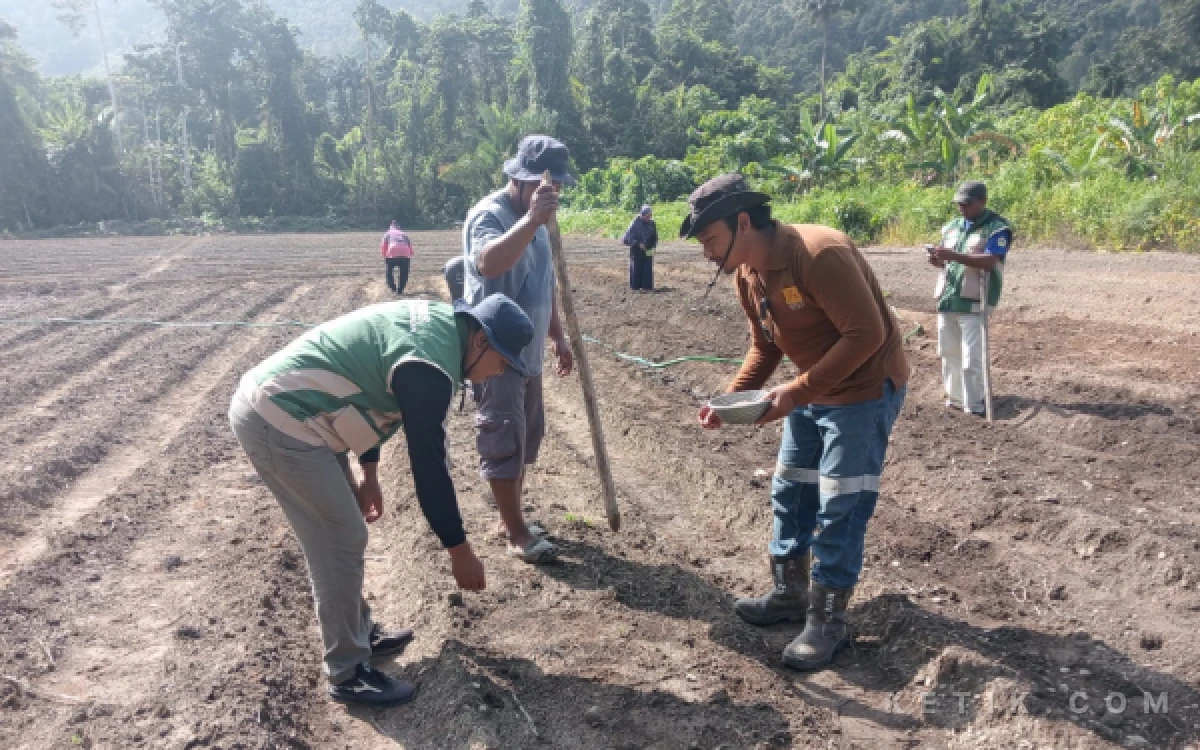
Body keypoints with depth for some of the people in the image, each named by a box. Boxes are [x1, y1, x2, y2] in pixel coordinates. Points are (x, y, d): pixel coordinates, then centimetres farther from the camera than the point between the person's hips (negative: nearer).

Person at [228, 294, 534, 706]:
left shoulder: (439, 320, 7)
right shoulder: (430, 365, -23)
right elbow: (428, 465, -19)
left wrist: (368, 474, 19)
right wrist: (460, 550, -9)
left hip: (272, 404, 10)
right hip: (278, 421, -10)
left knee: (340, 534, 19)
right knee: (342, 542, -2)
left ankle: (361, 633, 35)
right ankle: (348, 674, 12)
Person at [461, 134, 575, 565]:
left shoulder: (534, 221, 12)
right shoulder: (488, 215, -16)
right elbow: (488, 263, -39)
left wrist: (558, 336, 19)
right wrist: (532, 219, -41)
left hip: (528, 353, 9)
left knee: (527, 437, 16)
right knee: (504, 441, -3)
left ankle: (508, 518, 30)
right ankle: (517, 533, 8)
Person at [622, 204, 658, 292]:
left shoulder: (652, 223, 0)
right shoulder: (635, 222, -12)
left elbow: (655, 238, 11)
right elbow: (630, 235, -12)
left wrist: (652, 247, 0)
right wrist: (638, 244, -19)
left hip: (648, 250, 3)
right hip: (636, 250, -3)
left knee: (648, 268, 1)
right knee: (636, 267, 0)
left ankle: (647, 286, 6)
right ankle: (636, 286, 6)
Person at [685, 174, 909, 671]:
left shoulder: (820, 254, -28)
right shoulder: (746, 276, -1)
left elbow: (866, 334, -28)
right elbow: (765, 347, 9)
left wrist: (798, 391, -28)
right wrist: (731, 398, -6)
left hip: (866, 390, -8)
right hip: (811, 392, 9)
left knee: (839, 508, -2)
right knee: (789, 495, 14)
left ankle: (828, 621, 12)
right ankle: (790, 594, 31)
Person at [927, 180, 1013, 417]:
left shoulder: (997, 227, -7)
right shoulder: (952, 226, 15)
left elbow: (990, 262, -20)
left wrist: (954, 255, -28)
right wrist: (938, 259, -4)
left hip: (975, 302, -7)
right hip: (947, 299, 7)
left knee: (971, 359, -7)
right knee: (949, 353, 13)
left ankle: (974, 407, 1)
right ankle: (955, 397, 25)